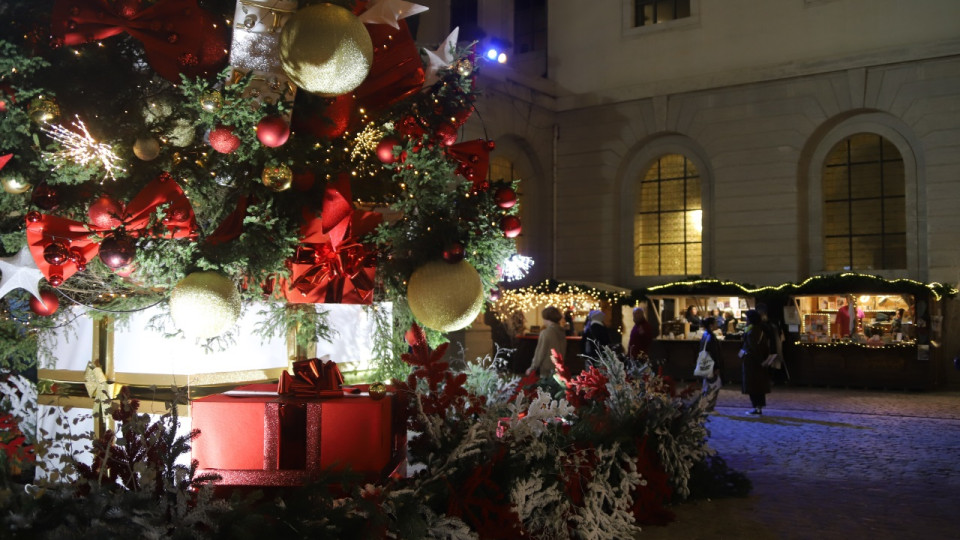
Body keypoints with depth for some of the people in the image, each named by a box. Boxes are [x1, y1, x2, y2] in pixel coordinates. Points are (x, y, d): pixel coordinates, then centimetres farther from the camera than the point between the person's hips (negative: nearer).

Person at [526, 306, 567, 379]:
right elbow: (563, 352, 12)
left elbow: (540, 353, -10)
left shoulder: (546, 333, -13)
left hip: (547, 371, -7)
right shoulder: (562, 332, 6)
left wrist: (532, 368, 0)